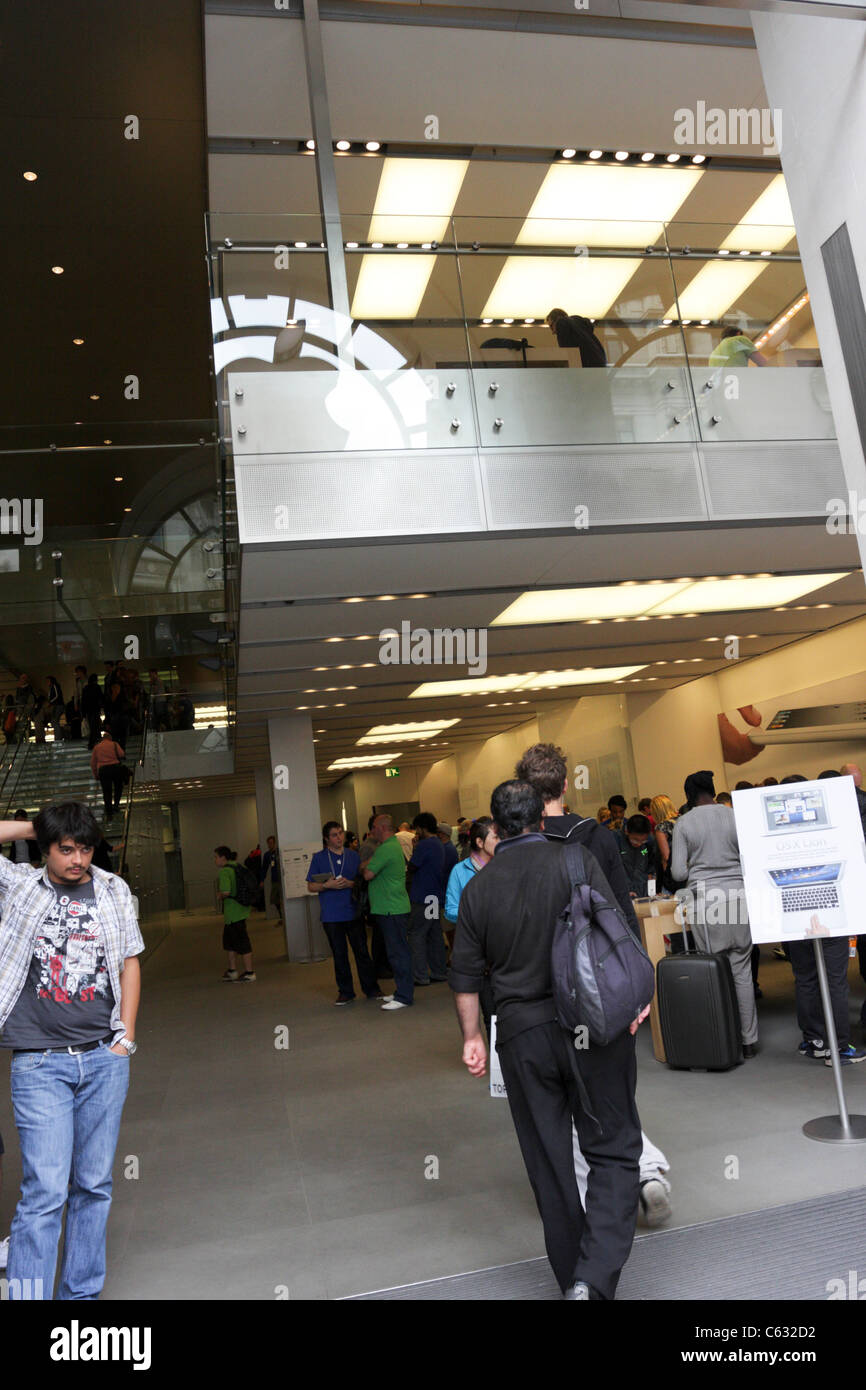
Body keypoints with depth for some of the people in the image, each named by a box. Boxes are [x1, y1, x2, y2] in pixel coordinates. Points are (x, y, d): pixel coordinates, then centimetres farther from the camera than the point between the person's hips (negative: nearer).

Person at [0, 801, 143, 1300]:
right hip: (40, 1065, -2)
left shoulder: (114, 890, 6)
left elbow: (130, 964, 10)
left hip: (105, 1059, 3)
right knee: (46, 1191, -5)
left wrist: (125, 1039, 5)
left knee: (94, 1185, 12)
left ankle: (82, 1291, 26)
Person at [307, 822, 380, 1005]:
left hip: (353, 912, 1)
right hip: (331, 915, -1)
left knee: (362, 951, 3)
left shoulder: (353, 855, 7)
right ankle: (345, 992, 18)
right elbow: (311, 887, 2)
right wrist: (327, 885, -15)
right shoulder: (318, 858, 2)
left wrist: (350, 884, -11)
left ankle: (371, 989, 14)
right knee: (339, 954, 7)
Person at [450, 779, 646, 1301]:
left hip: (522, 1035, 3)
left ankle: (574, 1279, 27)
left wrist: (472, 1036, 17)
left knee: (549, 1165, 15)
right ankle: (595, 1279, -9)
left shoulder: (478, 887, 4)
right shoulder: (576, 861, -5)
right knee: (612, 1151, 7)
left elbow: (465, 976, 7)